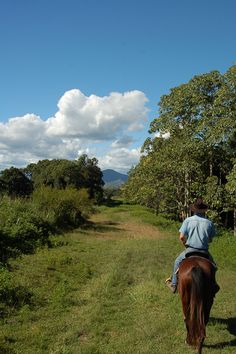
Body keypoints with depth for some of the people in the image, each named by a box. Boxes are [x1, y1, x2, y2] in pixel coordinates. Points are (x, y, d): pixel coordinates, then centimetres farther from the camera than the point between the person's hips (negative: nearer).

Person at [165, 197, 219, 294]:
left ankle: (174, 284, 25)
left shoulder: (188, 220, -7)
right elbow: (211, 239, 4)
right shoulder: (209, 223, -3)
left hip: (190, 250, -1)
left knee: (177, 261, 23)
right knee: (212, 264, 29)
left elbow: (181, 237, -8)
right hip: (204, 251, 1)